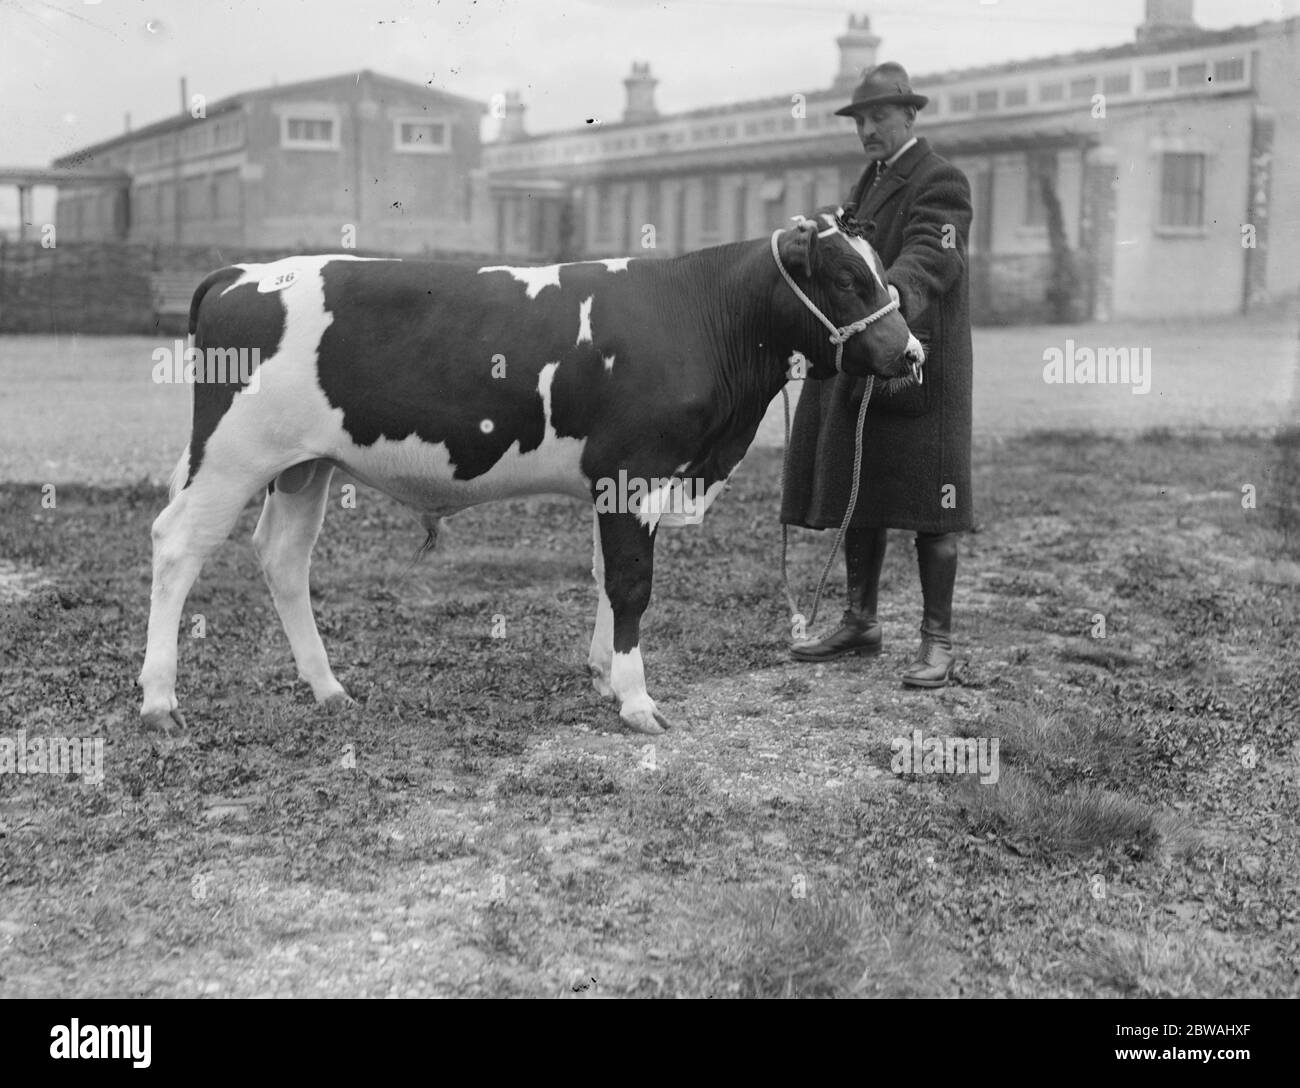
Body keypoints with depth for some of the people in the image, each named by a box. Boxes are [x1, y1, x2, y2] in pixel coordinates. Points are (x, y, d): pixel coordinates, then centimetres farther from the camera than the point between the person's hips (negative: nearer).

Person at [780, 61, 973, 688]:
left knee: (927, 506, -4)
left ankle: (937, 641, 3)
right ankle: (860, 624, 26)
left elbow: (927, 258, -27)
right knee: (856, 499, 14)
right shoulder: (870, 179, 19)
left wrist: (893, 295, -45)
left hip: (917, 364, -9)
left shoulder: (939, 182, -10)